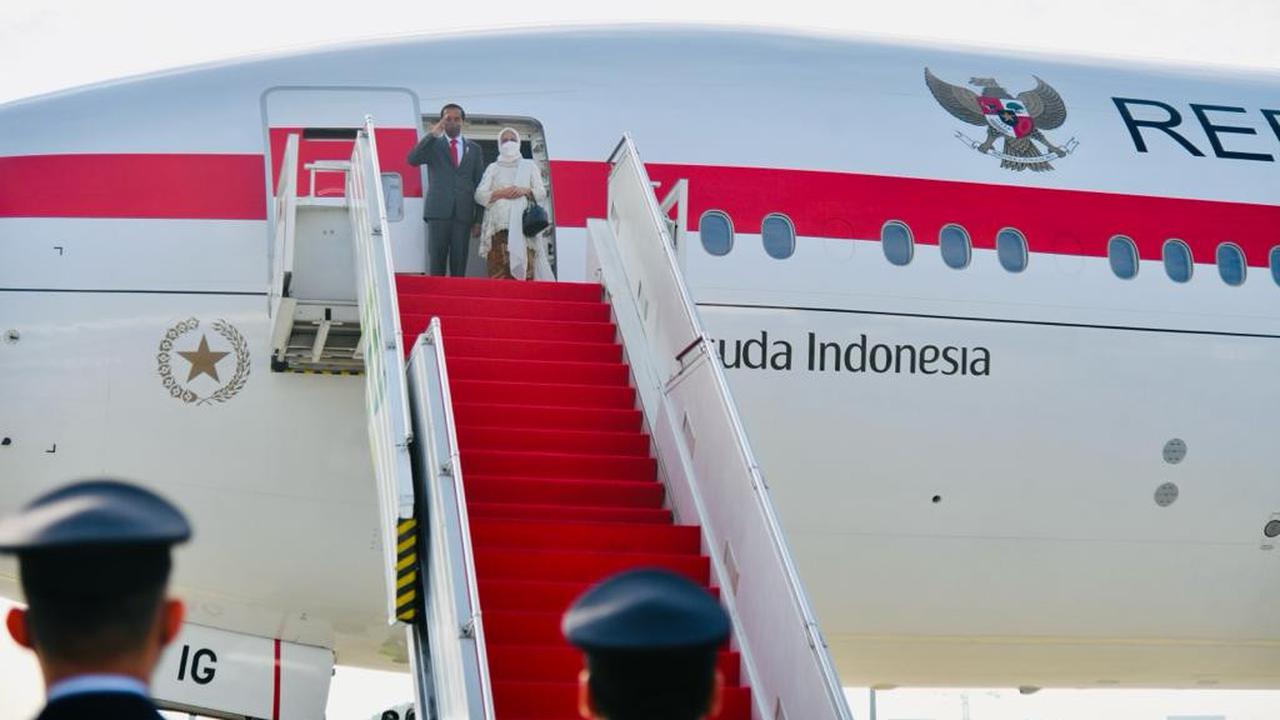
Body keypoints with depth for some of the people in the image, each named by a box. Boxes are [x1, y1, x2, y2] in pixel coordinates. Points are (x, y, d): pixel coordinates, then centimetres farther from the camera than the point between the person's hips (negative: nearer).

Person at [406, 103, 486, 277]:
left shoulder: (473, 149, 15)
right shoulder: (433, 145, 10)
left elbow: (480, 184, 13)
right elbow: (412, 159, -9)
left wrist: (479, 219, 7)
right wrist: (433, 134, -16)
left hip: (463, 214, 2)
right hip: (439, 211, -2)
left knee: (459, 265, -1)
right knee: (436, 263, -6)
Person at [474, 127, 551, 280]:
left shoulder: (529, 166, 19)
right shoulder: (493, 168, 18)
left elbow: (542, 193, 12)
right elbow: (480, 195, 7)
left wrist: (526, 191, -7)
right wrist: (501, 193, -7)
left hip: (523, 224, 0)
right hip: (499, 226, 0)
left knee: (524, 267, -15)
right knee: (499, 273, -12)